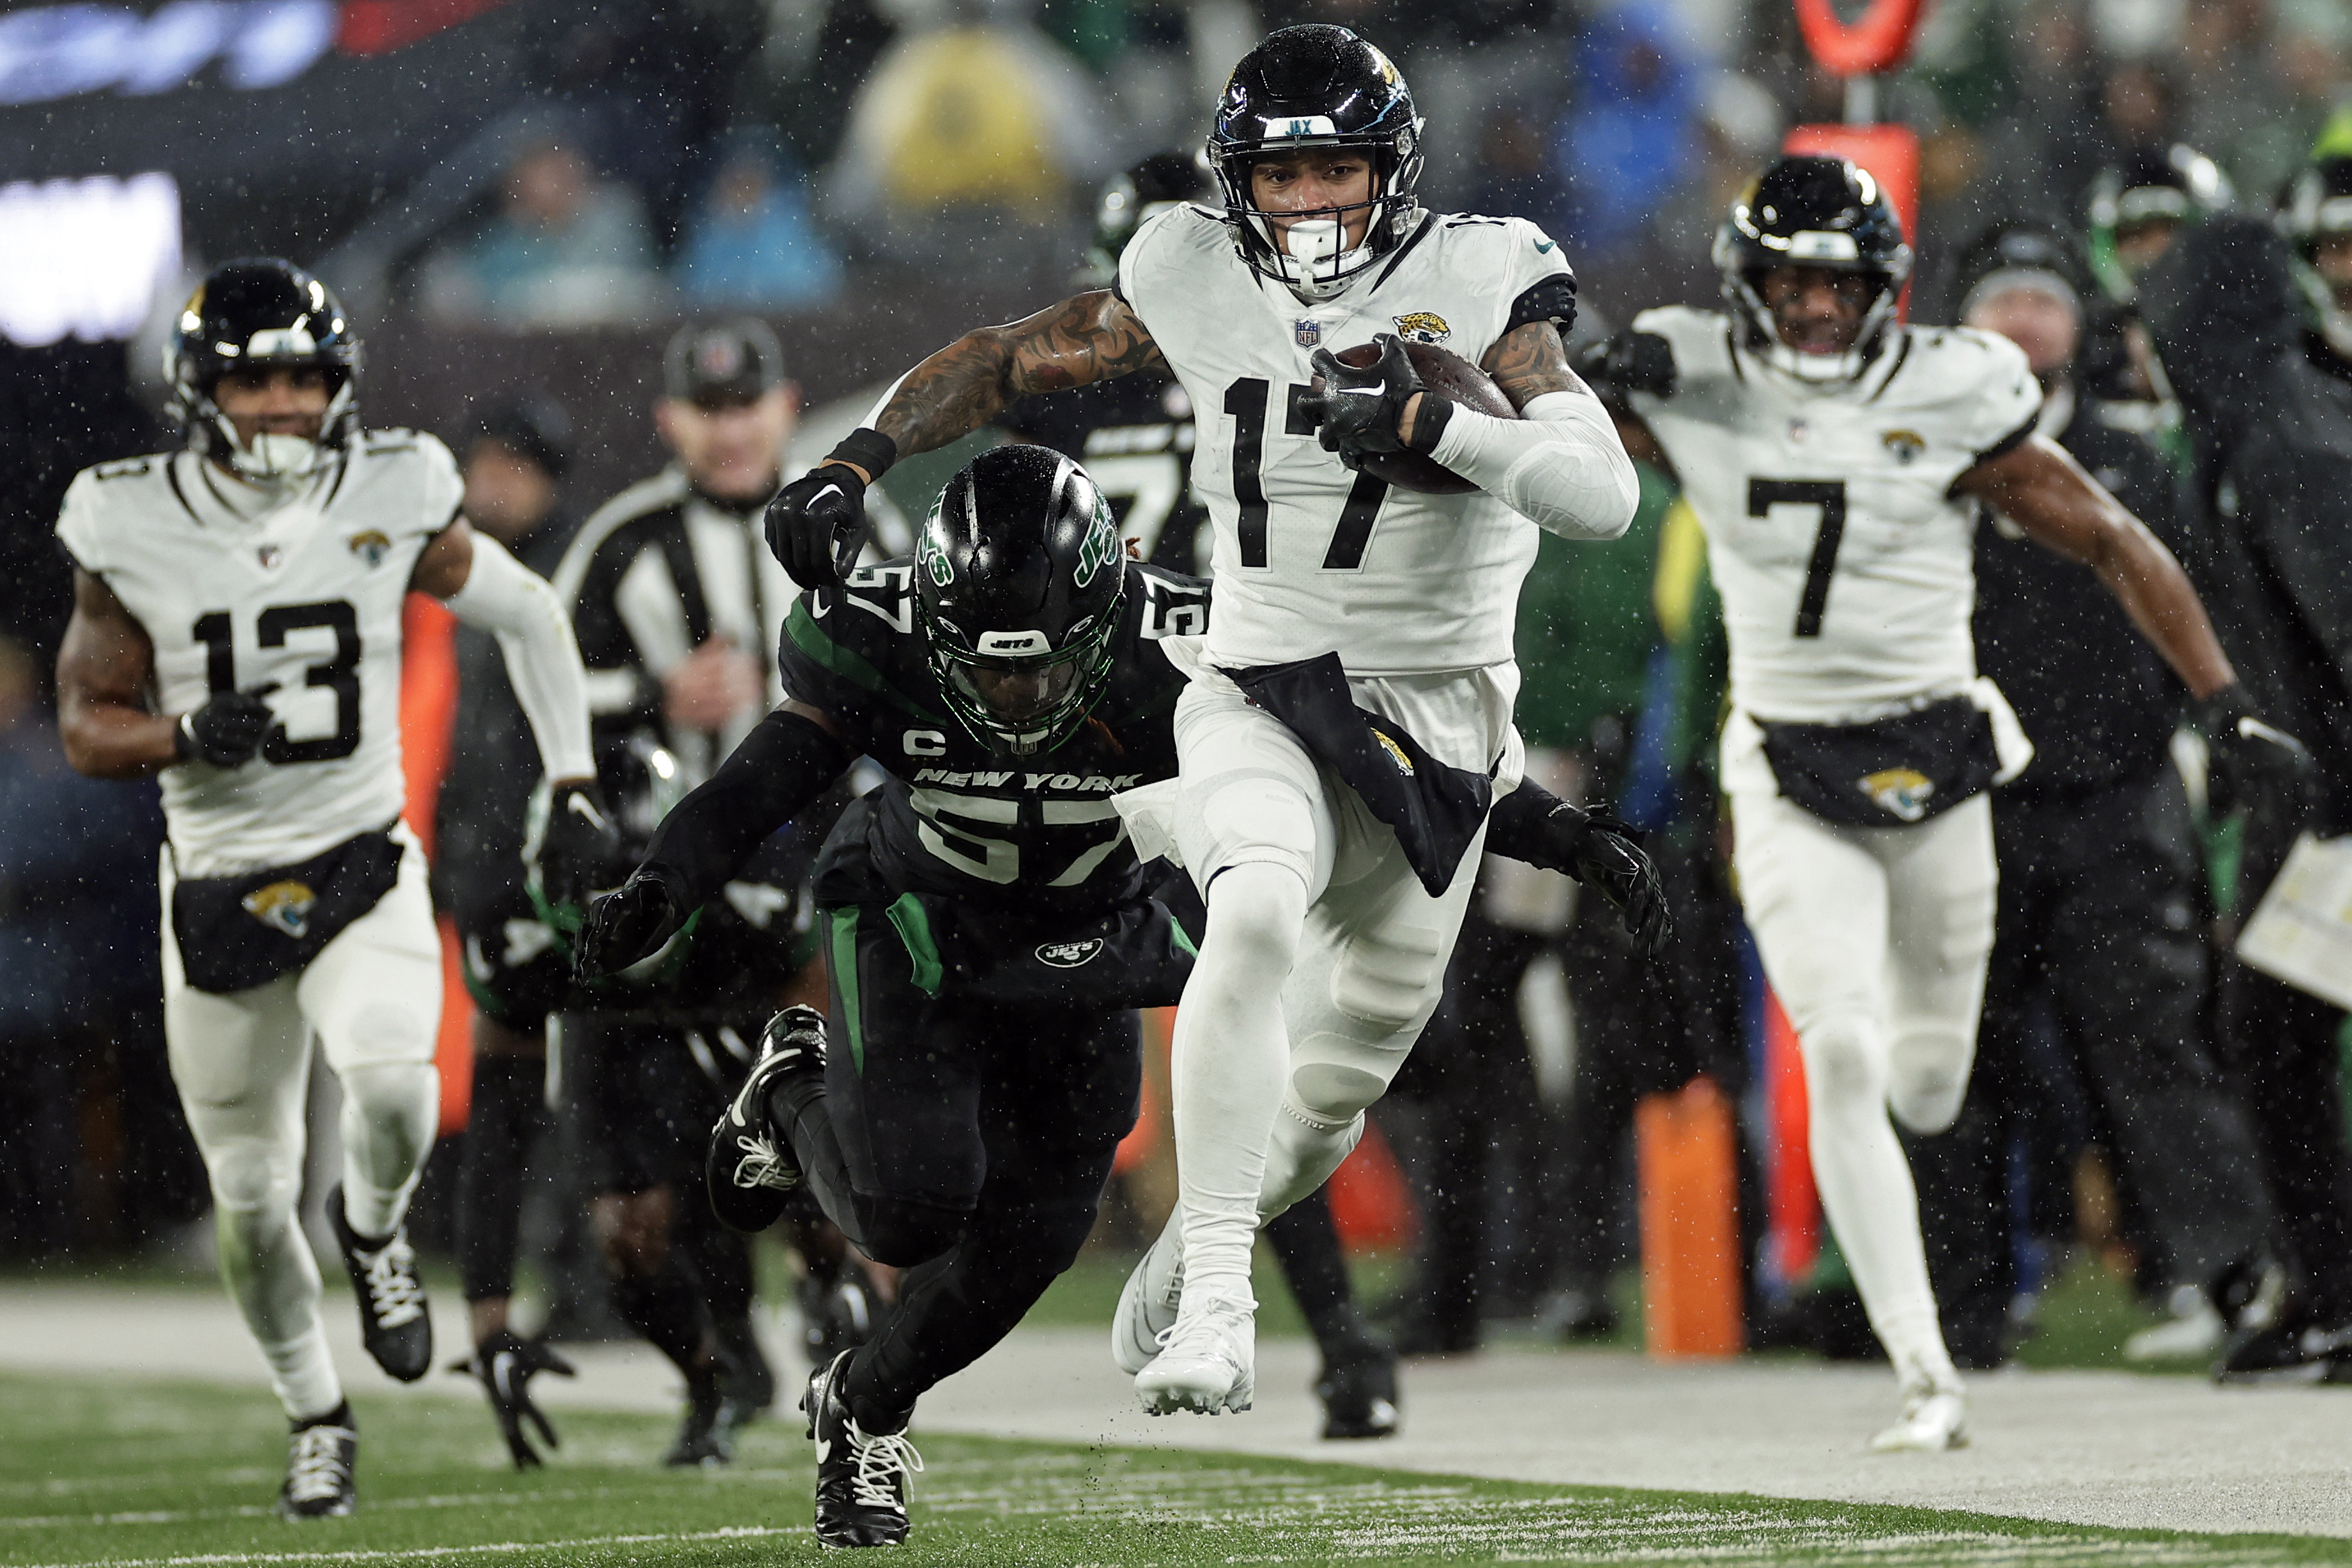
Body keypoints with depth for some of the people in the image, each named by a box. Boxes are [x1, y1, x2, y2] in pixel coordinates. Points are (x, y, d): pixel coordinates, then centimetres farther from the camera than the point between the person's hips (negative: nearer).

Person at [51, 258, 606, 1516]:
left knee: (392, 1084, -29)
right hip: (216, 886, 1)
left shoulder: (392, 503, -8)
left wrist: (575, 789, 1)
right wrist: (186, 735, -22)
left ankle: (373, 1227, 7)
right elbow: (85, 726, -1)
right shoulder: (134, 531, -8)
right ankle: (318, 1420, 32)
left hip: (362, 871, -1)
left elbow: (529, 618, 7)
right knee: (249, 1193, 7)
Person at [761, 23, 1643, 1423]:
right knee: (1262, 919, -32)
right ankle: (1213, 1302, -29)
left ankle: (1195, 1247, 42)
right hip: (1258, 692, 0)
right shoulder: (1198, 282, -3)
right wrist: (856, 464, -2)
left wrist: (1426, 423, -32)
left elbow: (1604, 494, -20)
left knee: (1337, 1086, 10)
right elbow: (1004, 362, 10)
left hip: (1436, 720, 0)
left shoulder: (1476, 285, -11)